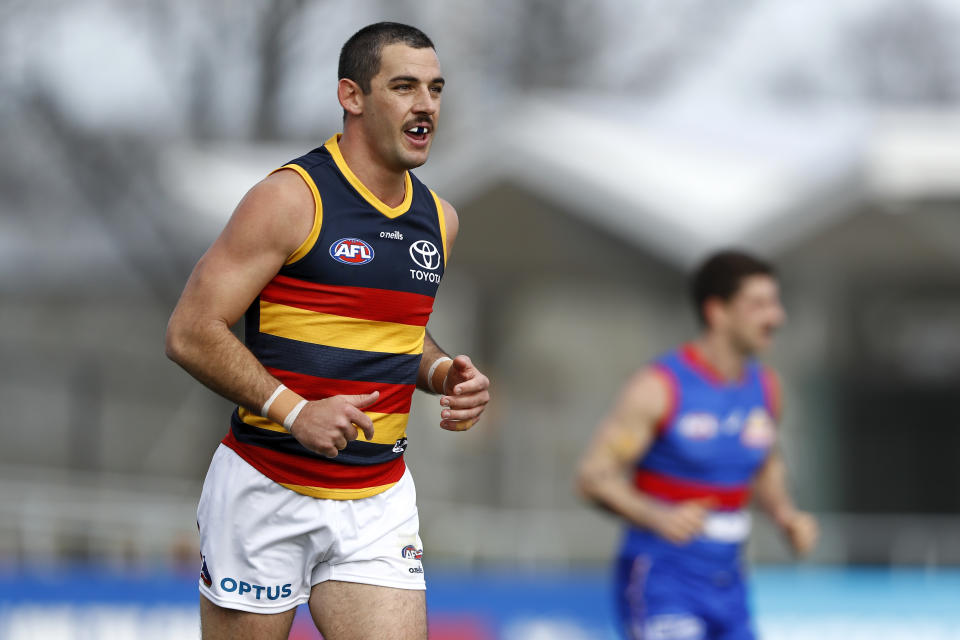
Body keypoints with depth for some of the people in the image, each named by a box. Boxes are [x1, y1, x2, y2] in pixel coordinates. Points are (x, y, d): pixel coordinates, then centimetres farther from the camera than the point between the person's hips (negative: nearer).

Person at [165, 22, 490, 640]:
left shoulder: (439, 219, 11)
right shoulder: (291, 199, -10)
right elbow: (191, 333, -13)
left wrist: (443, 373, 5)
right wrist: (294, 411, -22)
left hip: (380, 499, 5)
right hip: (267, 491, -5)